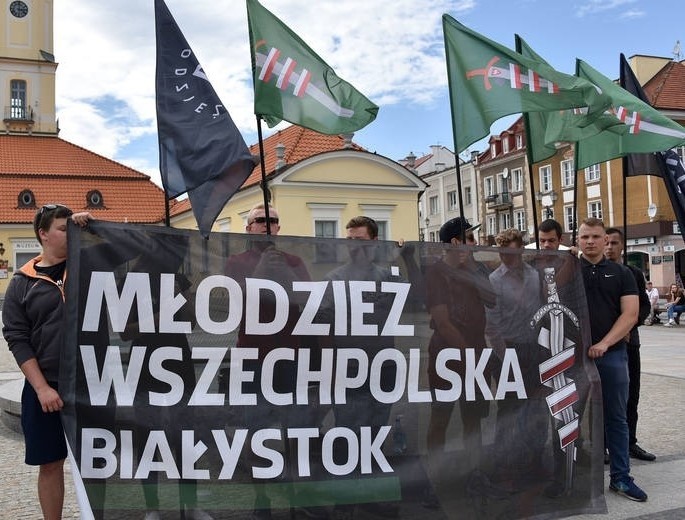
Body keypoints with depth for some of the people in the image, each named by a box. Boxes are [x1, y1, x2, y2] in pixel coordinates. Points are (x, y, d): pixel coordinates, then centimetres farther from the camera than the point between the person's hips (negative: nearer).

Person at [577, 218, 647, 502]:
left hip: (612, 354, 1)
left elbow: (630, 313, -1)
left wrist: (604, 343, -12)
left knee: (616, 418, 7)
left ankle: (620, 477, 16)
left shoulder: (621, 273, 7)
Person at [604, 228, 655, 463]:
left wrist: (630, 324, -10)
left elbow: (644, 305, 8)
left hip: (629, 341, 4)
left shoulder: (634, 273, 9)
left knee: (631, 396, 11)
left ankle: (630, 442, 23)